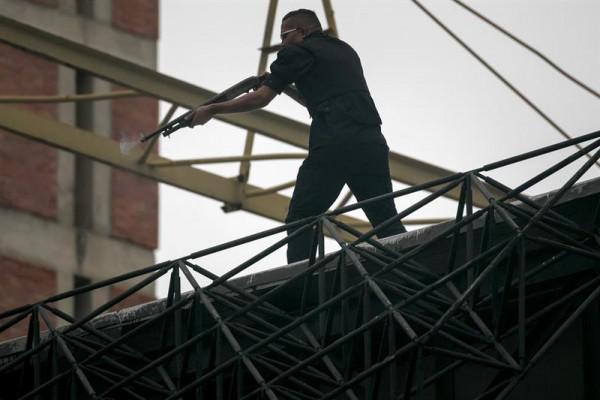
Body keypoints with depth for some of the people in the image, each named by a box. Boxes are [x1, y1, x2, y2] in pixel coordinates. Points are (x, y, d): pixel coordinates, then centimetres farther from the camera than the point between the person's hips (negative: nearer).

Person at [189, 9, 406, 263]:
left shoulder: (299, 51, 8)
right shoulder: (346, 51, 27)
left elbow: (260, 99, 3)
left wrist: (211, 110, 12)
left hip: (333, 143, -6)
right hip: (371, 141, 6)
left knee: (299, 223, -2)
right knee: (387, 222, 9)